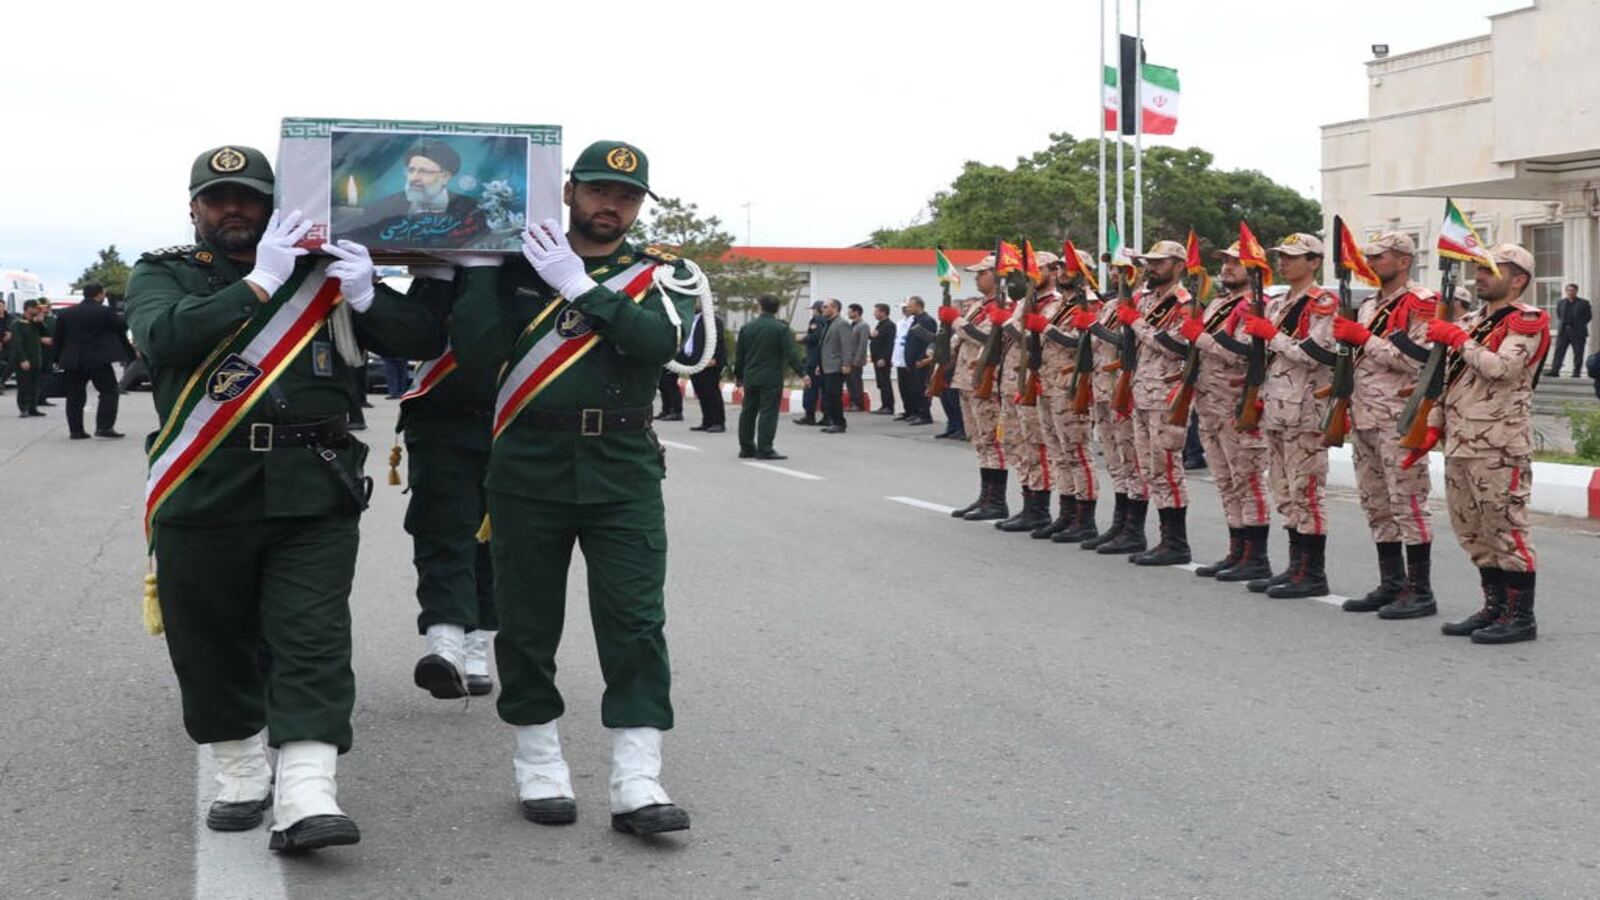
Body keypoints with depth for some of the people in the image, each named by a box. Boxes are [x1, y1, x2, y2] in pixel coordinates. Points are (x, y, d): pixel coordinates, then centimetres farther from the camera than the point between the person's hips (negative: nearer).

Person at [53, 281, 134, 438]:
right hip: (99, 361, -4)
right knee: (109, 392, 1)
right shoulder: (105, 312, -7)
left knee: (75, 396, 10)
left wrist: (59, 358, 18)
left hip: (72, 361, 5)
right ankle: (104, 427, -10)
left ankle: (75, 430, 8)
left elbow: (58, 339, 10)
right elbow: (123, 327, -1)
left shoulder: (66, 313, 7)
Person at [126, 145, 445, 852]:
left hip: (311, 494, 0)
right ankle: (242, 775, 27)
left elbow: (425, 340, 5)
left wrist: (363, 295, -13)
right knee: (212, 645, 9)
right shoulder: (162, 275, 9)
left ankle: (305, 798, -14)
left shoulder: (319, 274, 10)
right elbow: (164, 335, -15)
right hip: (203, 496, 1)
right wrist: (260, 282, -19)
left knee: (311, 639, -9)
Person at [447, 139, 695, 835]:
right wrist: (481, 265, -9)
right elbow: (476, 349, -5)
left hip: (623, 471, 0)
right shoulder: (517, 265, 6)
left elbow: (659, 340, -14)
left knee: (635, 623, -6)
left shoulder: (664, 274, 7)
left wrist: (577, 285, -16)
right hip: (528, 468, 0)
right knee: (526, 621, 7)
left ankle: (636, 783, -4)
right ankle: (539, 768, 21)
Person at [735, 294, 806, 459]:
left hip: (750, 377, 5)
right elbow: (791, 354, -15)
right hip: (771, 378, -5)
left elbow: (740, 354, 11)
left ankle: (746, 448, 18)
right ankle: (764, 450, -8)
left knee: (748, 411, 13)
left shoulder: (746, 327, 6)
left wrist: (738, 375, 22)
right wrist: (802, 373, -10)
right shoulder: (781, 329, -10)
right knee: (768, 413, -5)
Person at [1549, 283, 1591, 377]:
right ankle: (1555, 371, -7)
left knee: (1578, 353, 0)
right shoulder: (1560, 302, 10)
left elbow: (1588, 316, 5)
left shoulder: (1583, 303, 2)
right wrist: (1561, 325, 9)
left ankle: (1576, 372, 4)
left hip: (1578, 332, -2)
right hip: (1563, 331, 2)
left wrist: (1580, 325, 2)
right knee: (1559, 351, -4)